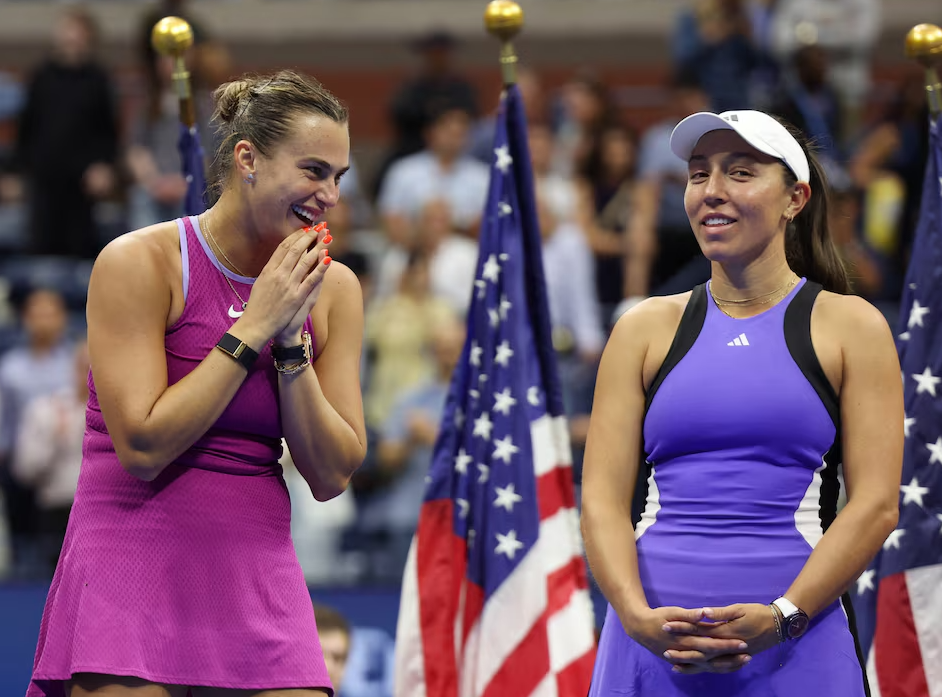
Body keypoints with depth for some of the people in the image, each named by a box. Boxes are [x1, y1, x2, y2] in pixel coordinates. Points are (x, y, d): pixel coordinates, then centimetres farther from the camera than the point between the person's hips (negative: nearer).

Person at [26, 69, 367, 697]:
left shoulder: (333, 289, 6)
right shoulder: (140, 263, -8)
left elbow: (331, 478, 2)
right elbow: (143, 446, -15)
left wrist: (291, 341, -9)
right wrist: (255, 327, -13)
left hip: (258, 577, 4)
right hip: (135, 569, -4)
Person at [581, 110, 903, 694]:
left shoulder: (849, 326, 4)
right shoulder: (646, 329, 10)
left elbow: (876, 505, -3)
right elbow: (602, 497, 3)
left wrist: (780, 618, -16)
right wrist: (638, 616, -14)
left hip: (795, 647, -2)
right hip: (653, 643, 2)